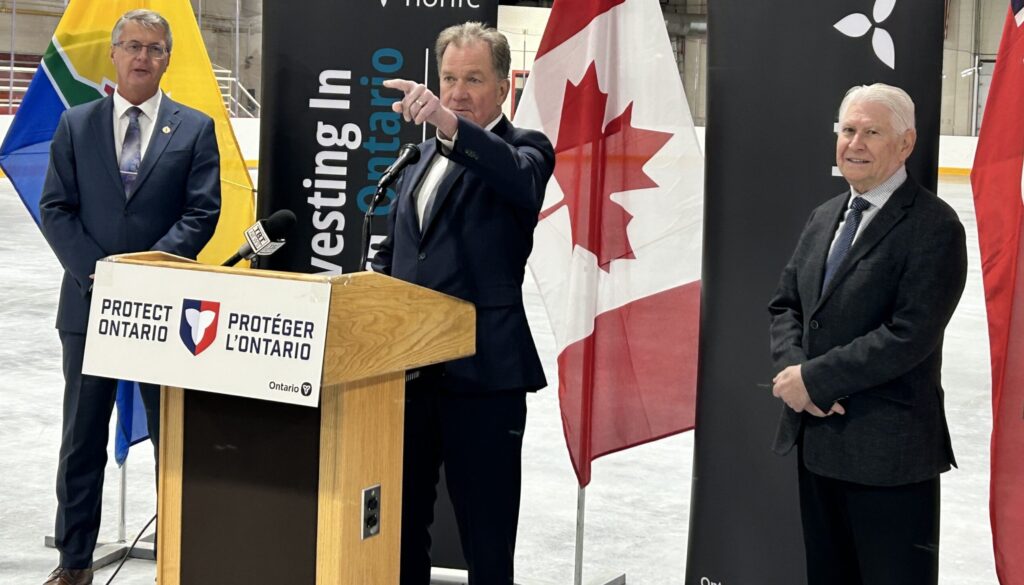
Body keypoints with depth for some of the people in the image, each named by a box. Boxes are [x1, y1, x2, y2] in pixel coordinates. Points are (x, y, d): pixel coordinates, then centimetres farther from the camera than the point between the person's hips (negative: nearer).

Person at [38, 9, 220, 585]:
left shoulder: (196, 128, 4)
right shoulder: (77, 124, 7)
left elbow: (201, 213, -3)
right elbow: (56, 209, 3)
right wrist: (96, 272, -11)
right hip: (89, 300, 2)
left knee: (174, 439, 4)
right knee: (82, 439, 9)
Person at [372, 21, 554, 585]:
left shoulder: (524, 149, -2)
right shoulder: (422, 156, 17)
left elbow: (519, 177, -28)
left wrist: (449, 123, -43)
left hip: (481, 372, -6)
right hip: (407, 367, 6)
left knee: (486, 538, 2)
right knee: (399, 522, 16)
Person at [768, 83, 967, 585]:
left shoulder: (934, 226, -12)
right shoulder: (824, 218, 13)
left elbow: (910, 336, -20)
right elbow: (785, 305, 14)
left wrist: (814, 377, -17)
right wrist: (792, 368, -7)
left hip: (889, 451, -7)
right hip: (817, 444, 7)